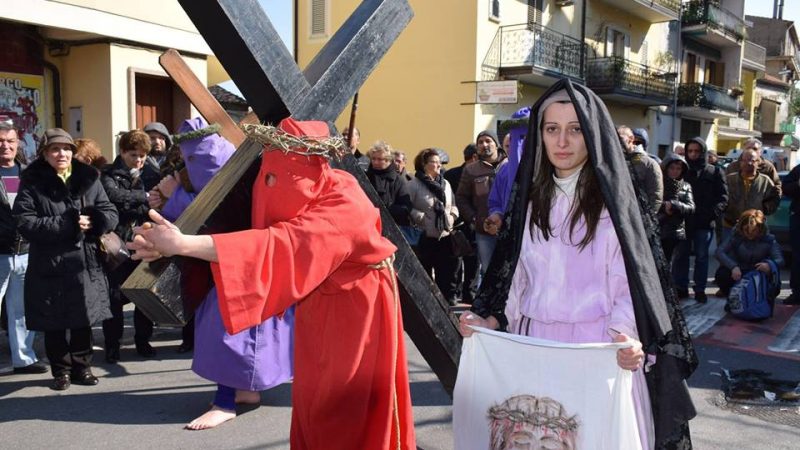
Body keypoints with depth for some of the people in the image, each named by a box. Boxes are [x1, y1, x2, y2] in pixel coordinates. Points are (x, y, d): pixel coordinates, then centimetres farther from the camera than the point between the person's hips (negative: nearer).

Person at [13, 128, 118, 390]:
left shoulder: (88, 178, 5)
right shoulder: (32, 182, -3)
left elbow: (110, 214, 4)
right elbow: (25, 223, -14)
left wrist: (92, 222, -18)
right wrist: (68, 224, -20)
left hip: (85, 264, 2)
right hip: (49, 266, -2)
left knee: (83, 320, 12)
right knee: (54, 324, 9)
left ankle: (82, 367, 27)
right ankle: (61, 371, 25)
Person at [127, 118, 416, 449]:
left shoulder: (343, 205, -30)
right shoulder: (304, 194, -4)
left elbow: (282, 246, -43)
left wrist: (183, 243, -47)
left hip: (355, 309, -7)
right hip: (319, 308, 7)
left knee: (349, 412, 5)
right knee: (315, 405, 15)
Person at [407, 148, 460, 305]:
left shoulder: (445, 183, 13)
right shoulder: (414, 184, -7)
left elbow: (453, 205, 21)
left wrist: (452, 217, 3)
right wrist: (423, 218, -18)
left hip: (445, 236, 5)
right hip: (425, 237, -5)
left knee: (447, 271, 10)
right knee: (424, 274, 4)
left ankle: (449, 298, 21)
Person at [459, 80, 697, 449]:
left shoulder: (614, 202, -3)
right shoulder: (529, 200, 9)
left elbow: (629, 283, -7)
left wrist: (624, 336, -23)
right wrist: (490, 320, -2)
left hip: (599, 350, -3)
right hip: (535, 346, 4)